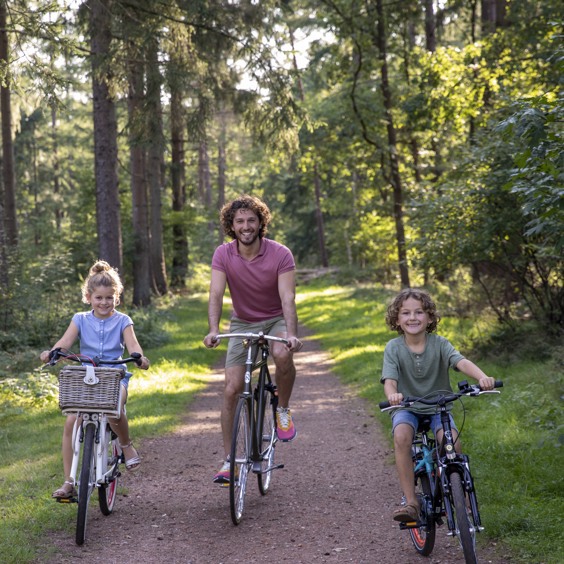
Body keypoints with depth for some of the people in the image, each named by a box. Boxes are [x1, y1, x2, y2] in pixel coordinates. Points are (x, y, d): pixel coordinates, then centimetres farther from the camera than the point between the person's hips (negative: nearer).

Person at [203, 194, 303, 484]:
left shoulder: (280, 254, -19)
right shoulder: (223, 254, -13)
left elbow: (287, 298, -26)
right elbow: (216, 295, -23)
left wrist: (291, 334, -43)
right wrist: (213, 330, -40)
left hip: (276, 320, -2)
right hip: (242, 323, 2)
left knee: (283, 355, -36)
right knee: (231, 389, -9)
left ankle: (283, 409, -7)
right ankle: (228, 460, 1)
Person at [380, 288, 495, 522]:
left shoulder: (439, 343, -7)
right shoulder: (394, 347, -8)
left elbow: (461, 362, -24)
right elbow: (389, 379, -20)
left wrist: (482, 377, -45)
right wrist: (392, 394, -45)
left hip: (437, 408, 1)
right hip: (406, 408, -1)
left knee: (452, 442, -28)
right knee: (402, 436, -33)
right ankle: (411, 502, -27)